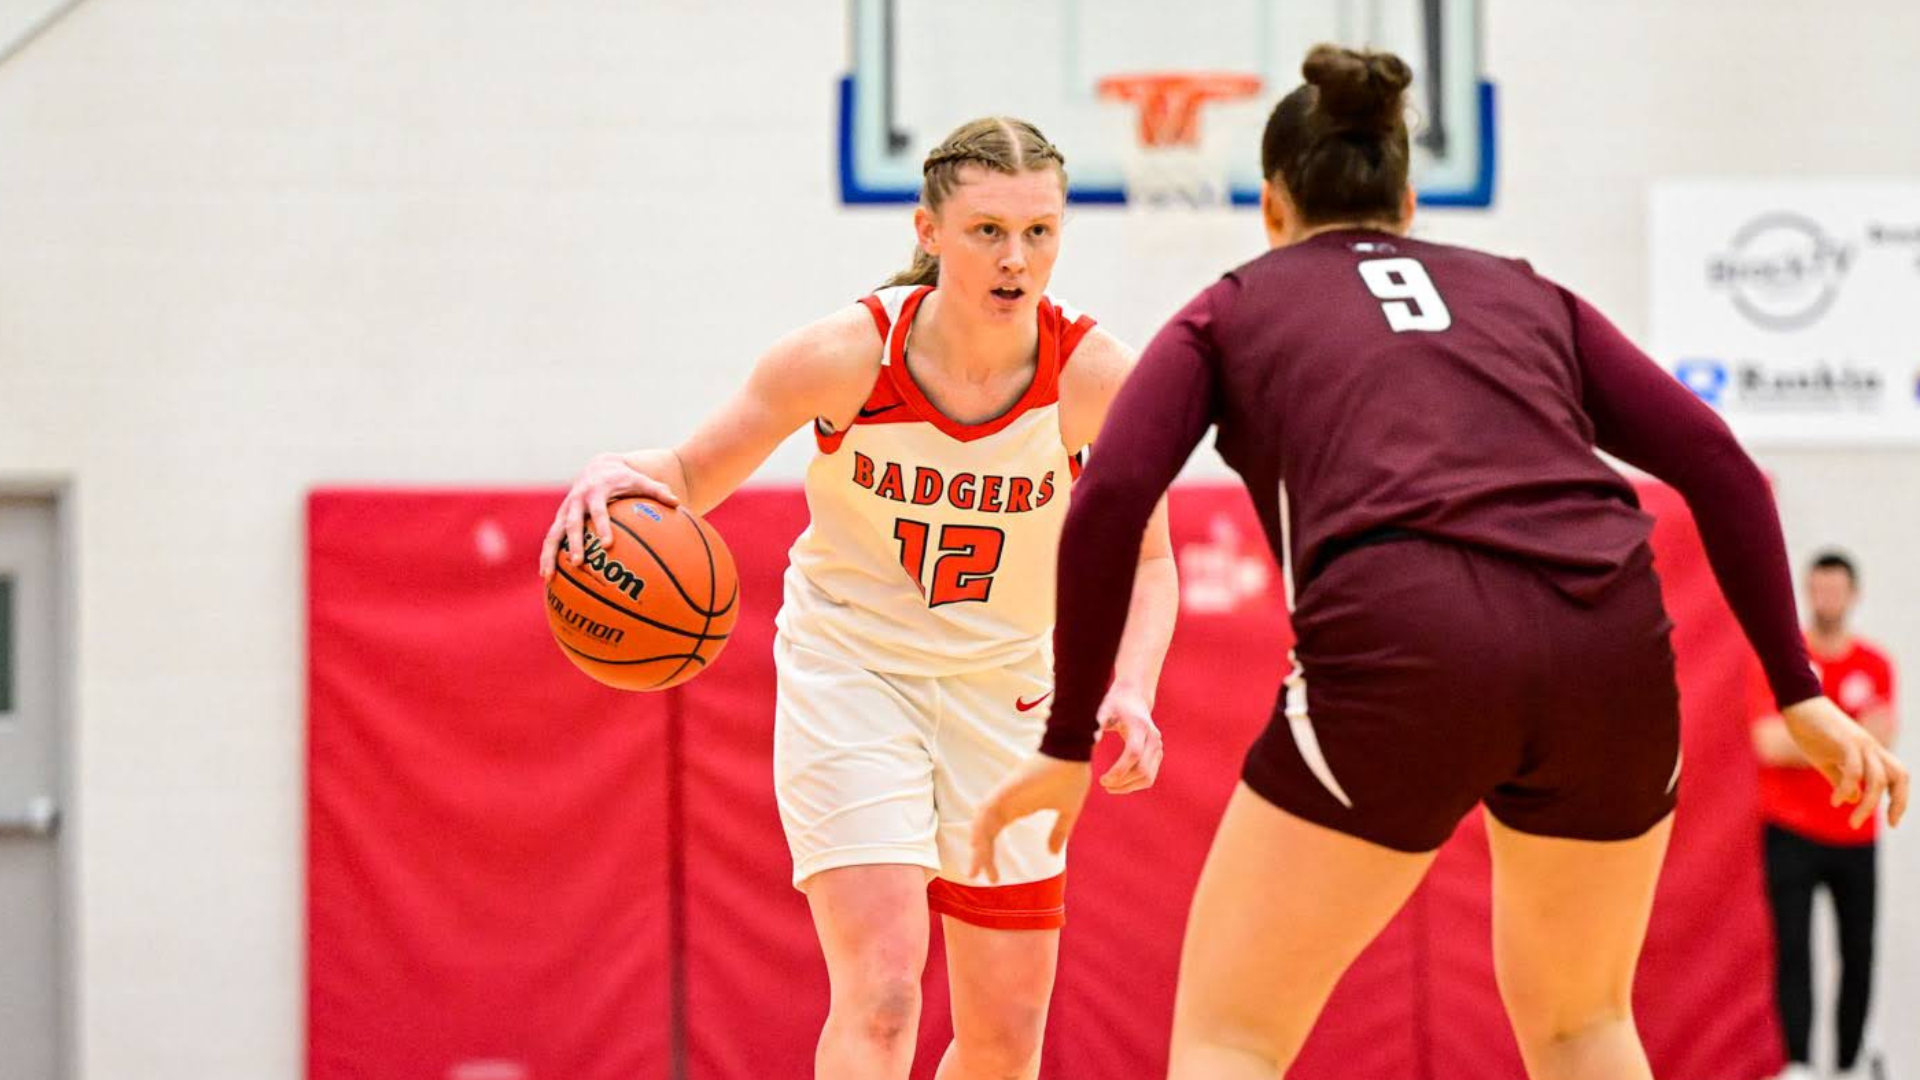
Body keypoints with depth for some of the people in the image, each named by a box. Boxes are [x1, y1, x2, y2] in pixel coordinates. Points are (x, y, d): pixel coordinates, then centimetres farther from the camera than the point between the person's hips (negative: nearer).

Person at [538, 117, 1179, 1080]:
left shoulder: (1094, 375, -17)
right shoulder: (846, 355, -22)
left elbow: (1144, 560, -3)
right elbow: (695, 475, -10)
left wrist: (1130, 691, -21)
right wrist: (620, 475, -33)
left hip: (1004, 692, 3)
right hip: (847, 672, -3)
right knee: (880, 997, -21)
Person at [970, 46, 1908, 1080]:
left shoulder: (1230, 310, 22)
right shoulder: (1523, 292, 29)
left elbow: (1108, 506, 5)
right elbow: (1718, 468, 18)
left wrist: (1067, 744, 10)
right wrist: (1797, 692, 17)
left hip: (1398, 651, -3)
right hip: (1612, 646, 3)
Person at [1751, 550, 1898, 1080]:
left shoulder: (1874, 665, 8)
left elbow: (1880, 739, -4)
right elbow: (1769, 743, -10)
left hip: (1854, 836, 3)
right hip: (1791, 832, -3)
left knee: (1858, 952, 1)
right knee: (1792, 947, -11)